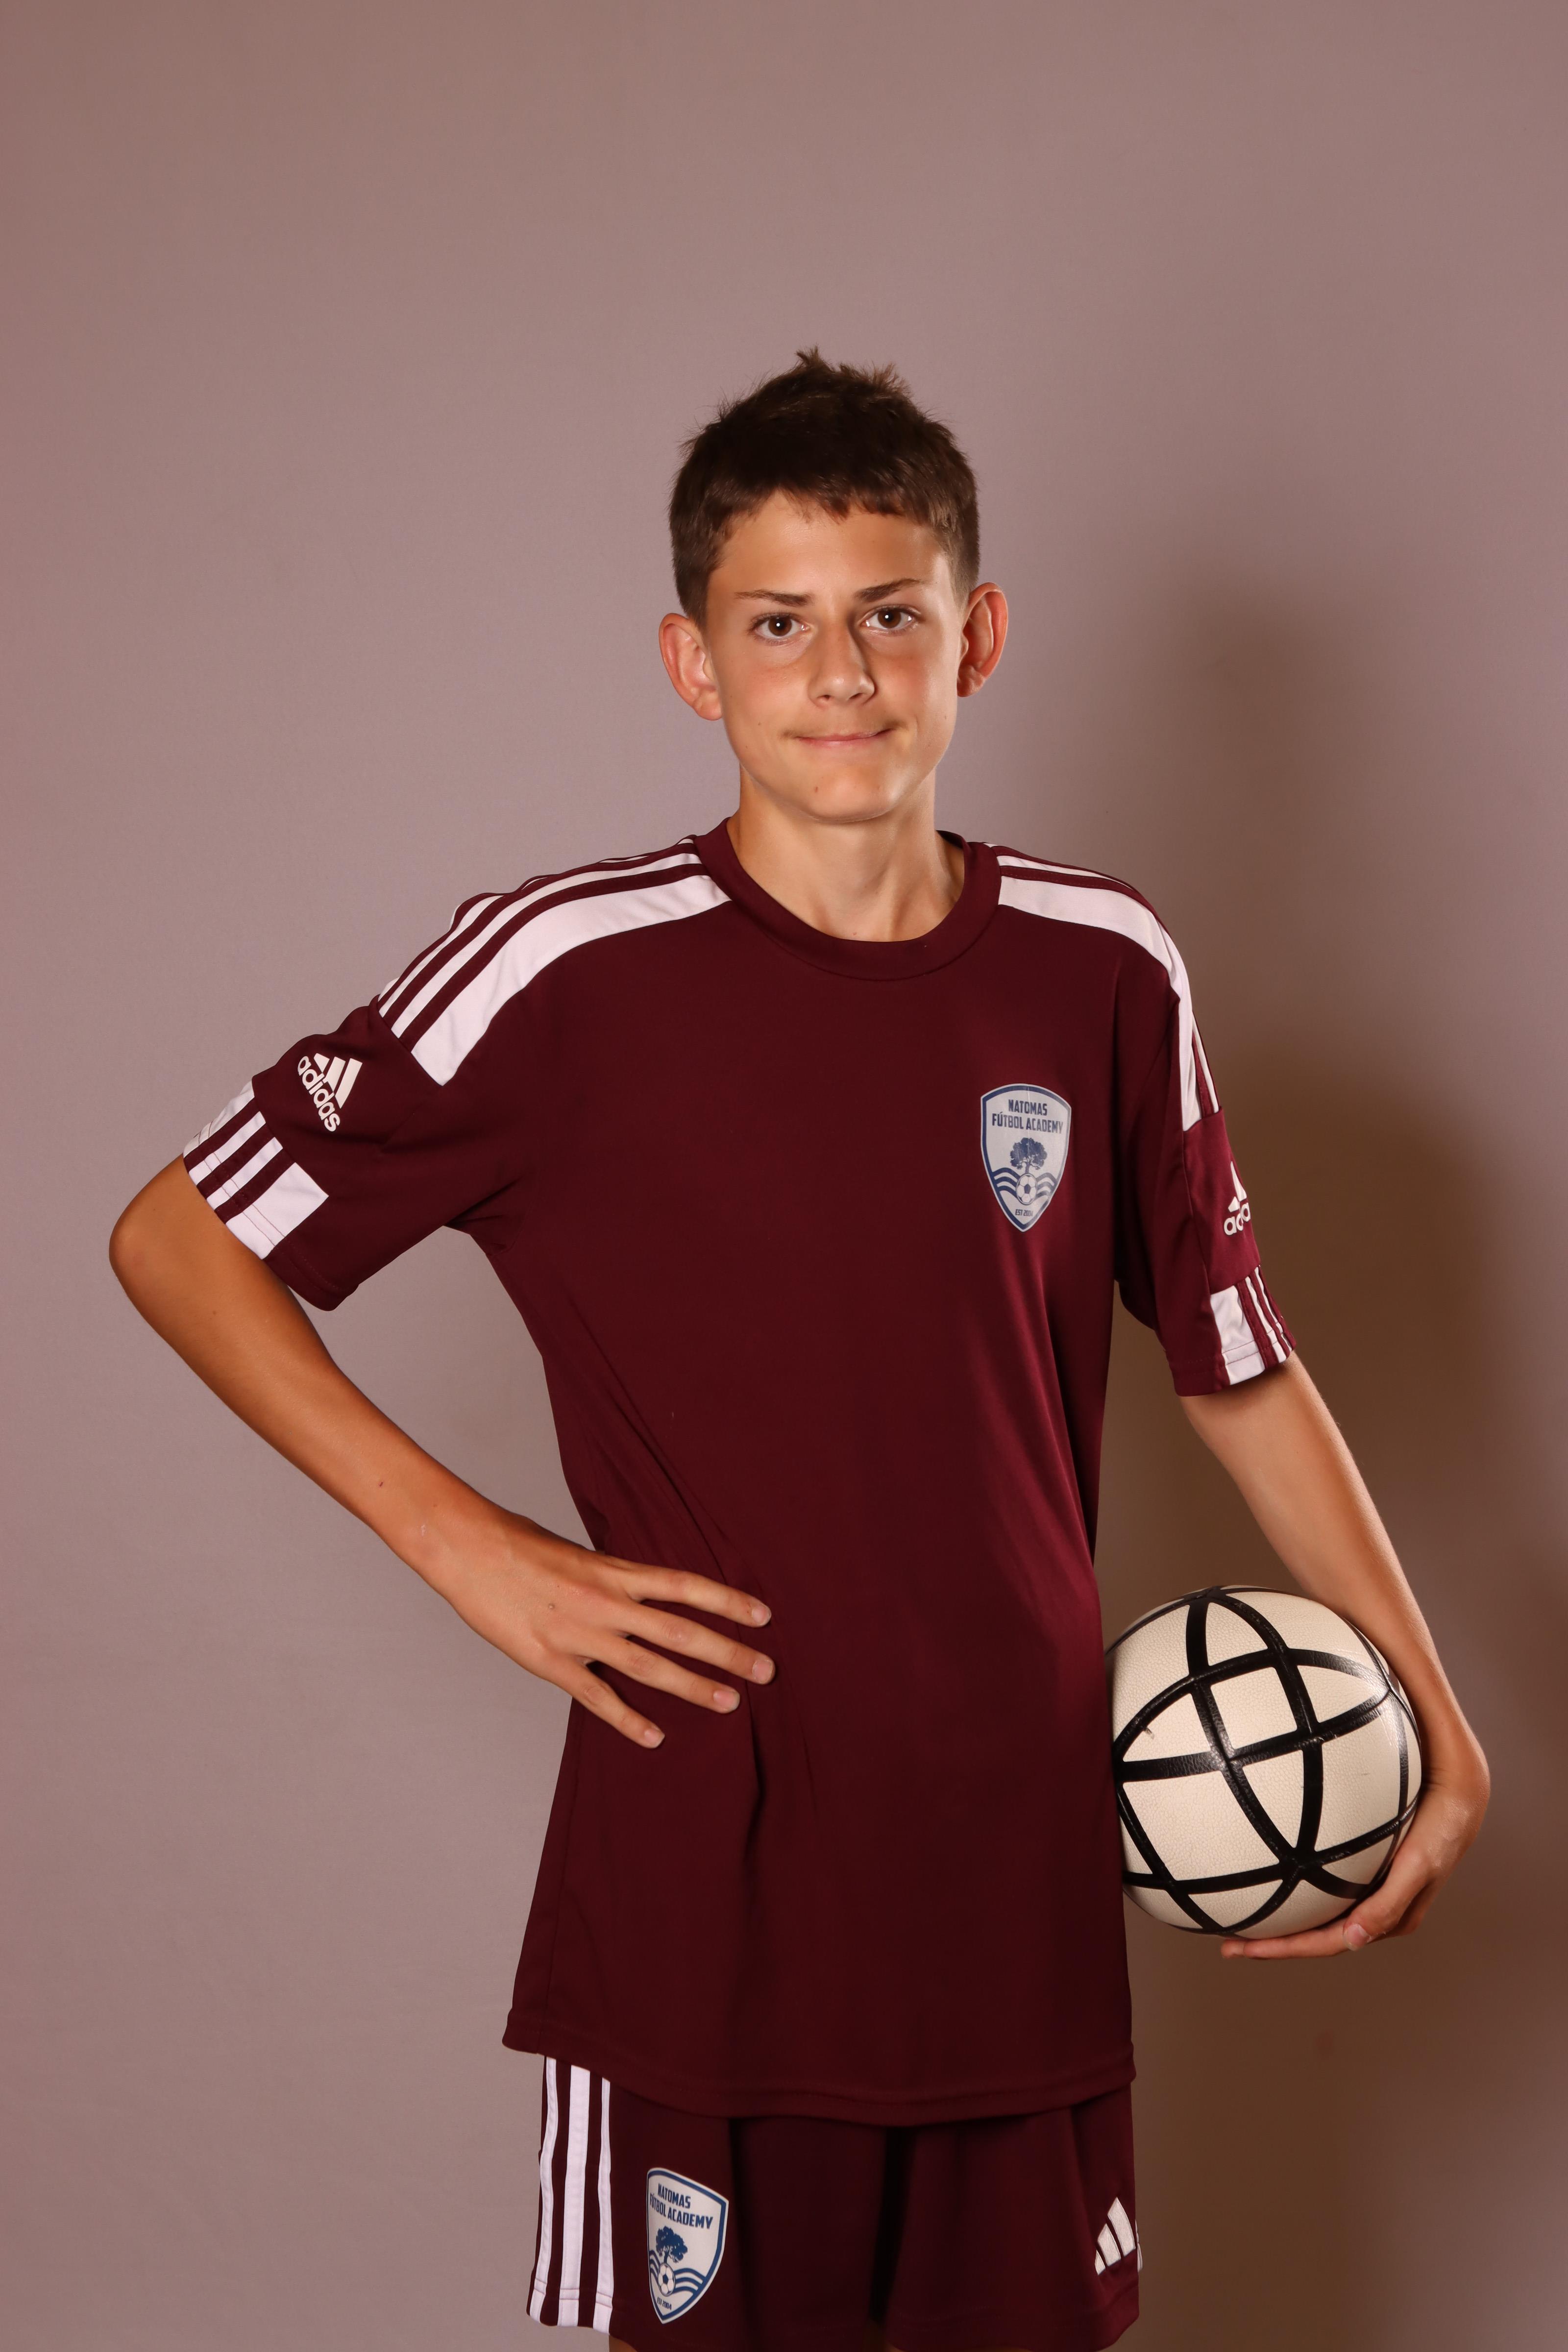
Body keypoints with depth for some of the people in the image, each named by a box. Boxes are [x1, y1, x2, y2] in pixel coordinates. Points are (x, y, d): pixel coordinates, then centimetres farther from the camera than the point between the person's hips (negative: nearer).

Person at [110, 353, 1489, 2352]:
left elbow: (1239, 1368, 13)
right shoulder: (565, 978, -9)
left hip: (1025, 1886, 3)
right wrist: (467, 1548, -8)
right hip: (695, 1896, -3)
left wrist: (1433, 1728, 7)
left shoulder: (1103, 975, 1)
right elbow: (178, 1241, -1)